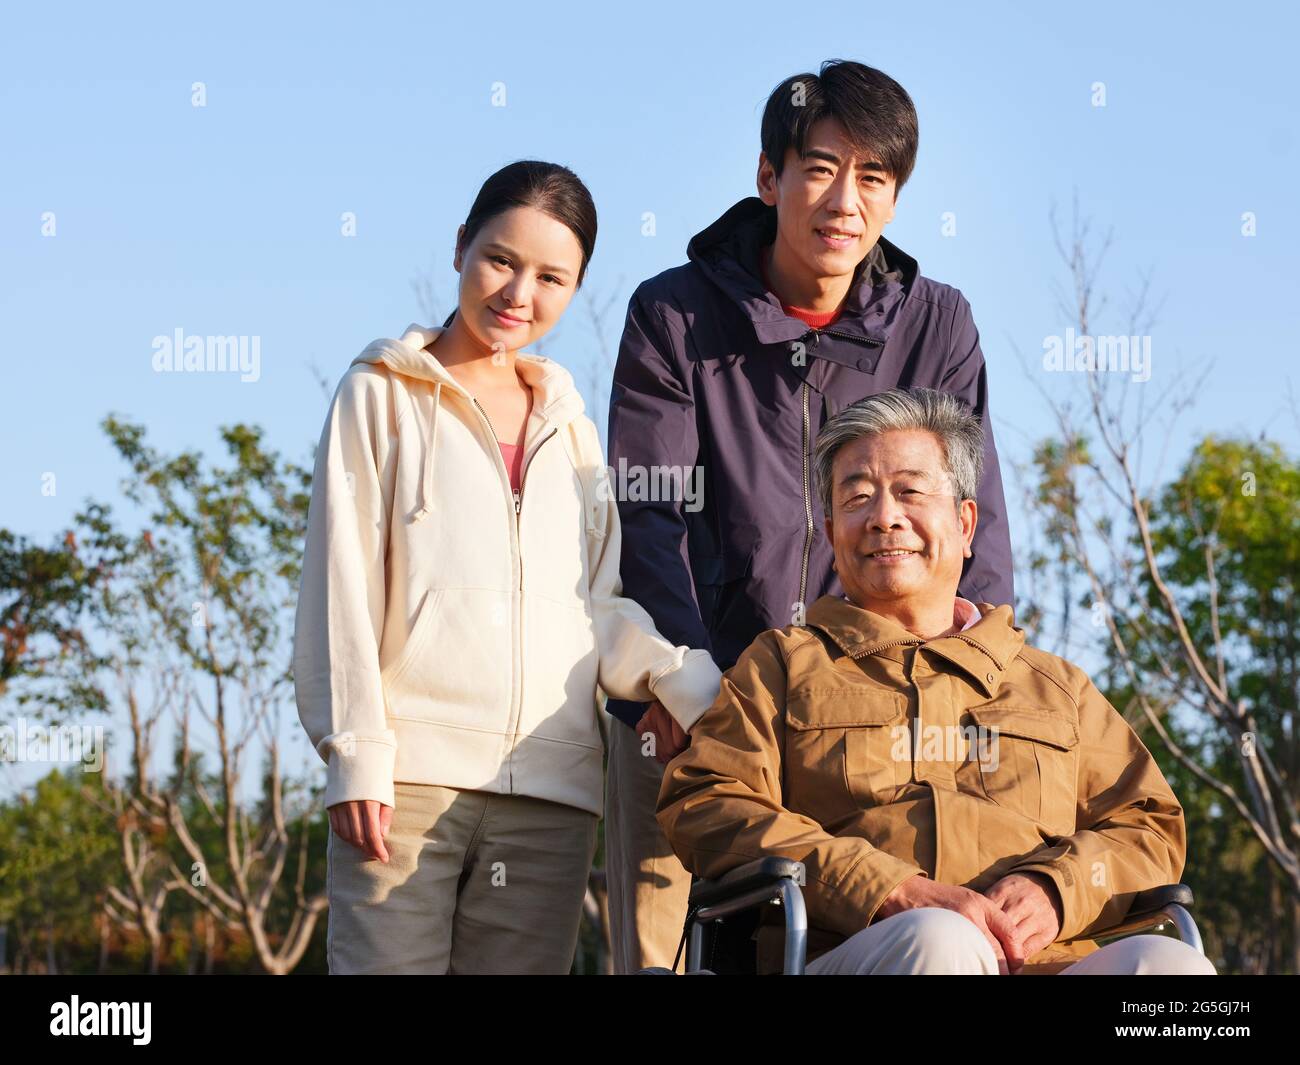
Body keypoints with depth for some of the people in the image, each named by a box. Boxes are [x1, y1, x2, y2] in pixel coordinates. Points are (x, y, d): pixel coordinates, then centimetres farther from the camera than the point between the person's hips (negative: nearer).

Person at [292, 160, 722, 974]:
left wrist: (692, 685, -1)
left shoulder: (569, 425, 22)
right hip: (411, 774, -4)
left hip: (551, 790, 4)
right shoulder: (385, 395, 10)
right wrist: (357, 751, -8)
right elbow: (342, 587, 2)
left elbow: (600, 610, 18)